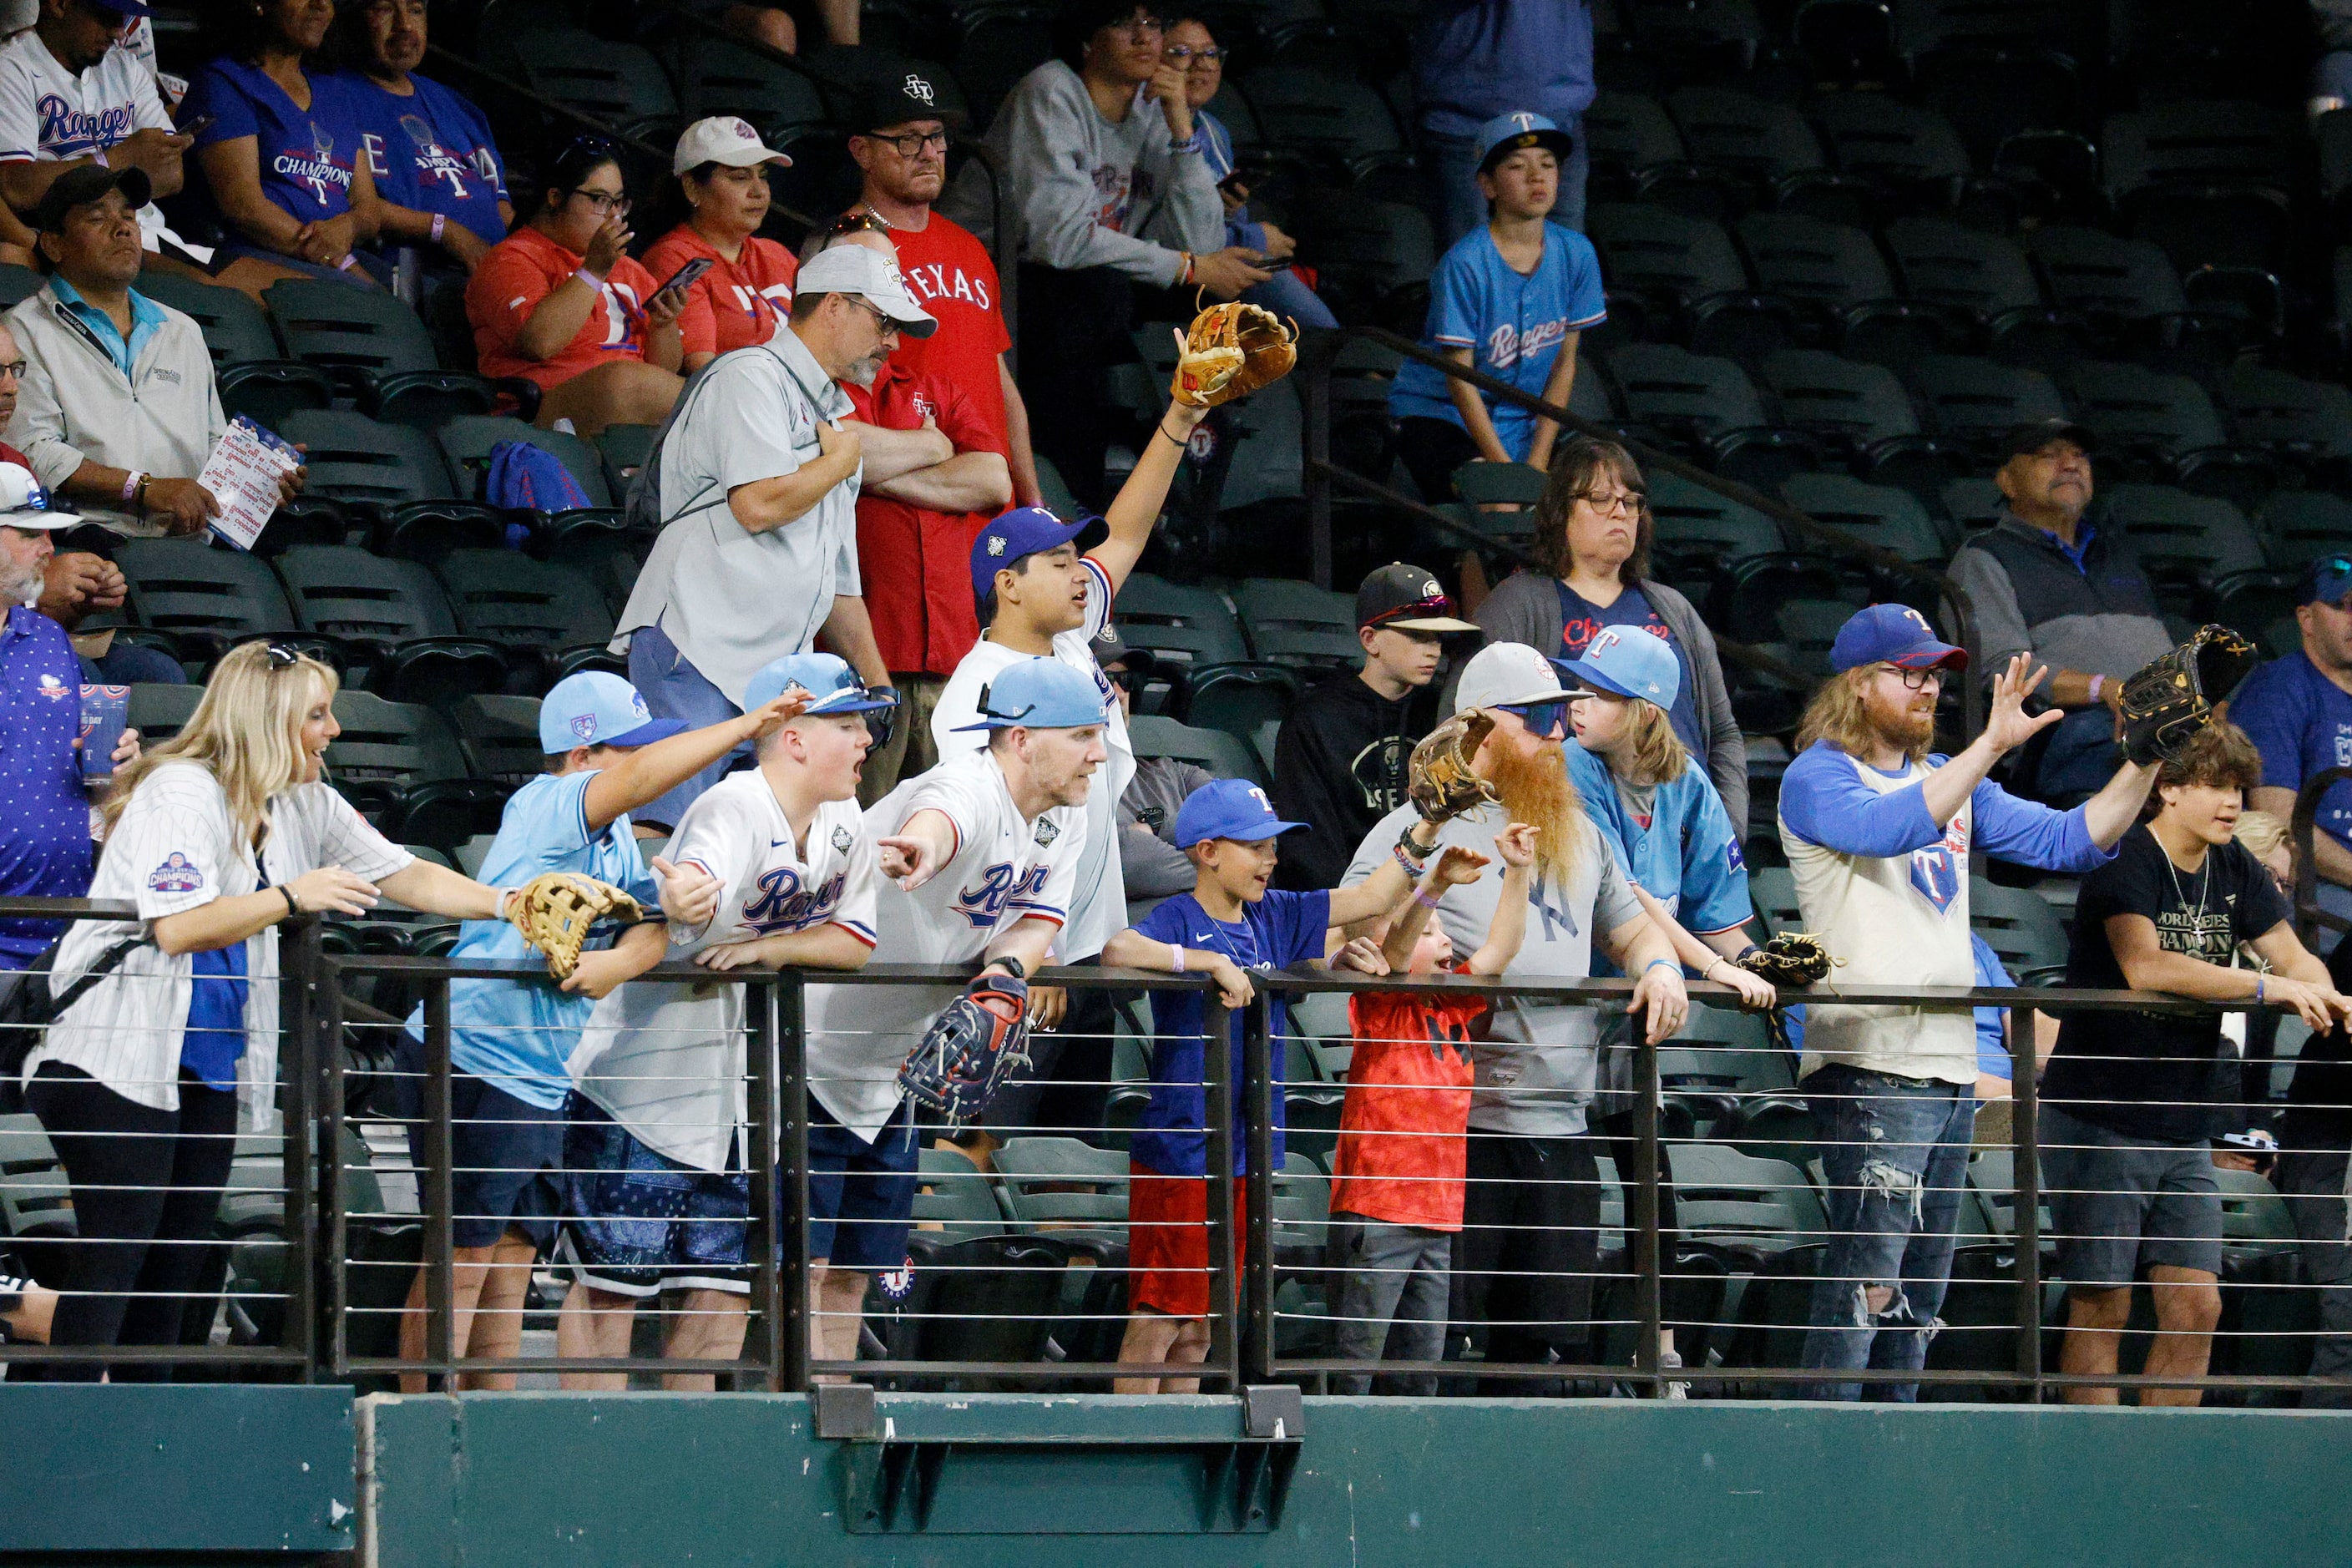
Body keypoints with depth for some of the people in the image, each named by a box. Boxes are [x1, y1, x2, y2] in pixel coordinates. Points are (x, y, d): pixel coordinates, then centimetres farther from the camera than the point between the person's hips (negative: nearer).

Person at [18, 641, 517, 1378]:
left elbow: (404, 875, 10)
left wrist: (515, 906, 0)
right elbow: (178, 928, -24)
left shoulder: (304, 806, 11)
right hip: (115, 1058, -9)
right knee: (116, 1253, -12)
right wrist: (292, 898, -21)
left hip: (208, 1065, 9)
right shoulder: (180, 793, -14)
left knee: (180, 1257, 6)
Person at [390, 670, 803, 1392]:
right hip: (473, 1059, -9)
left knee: (515, 1253, 9)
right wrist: (747, 727, -25)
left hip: (544, 1080, 9)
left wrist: (620, 960, -19)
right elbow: (640, 778, -30)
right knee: (464, 1252, -7)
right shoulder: (545, 806, -13)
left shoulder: (618, 837, 15)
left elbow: (653, 923, 4)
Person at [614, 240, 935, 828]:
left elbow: (836, 572, 29)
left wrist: (876, 682, 24)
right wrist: (839, 463, -1)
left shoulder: (831, 411, 26)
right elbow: (759, 503, -19)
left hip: (774, 675, 9)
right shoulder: (753, 378, -3)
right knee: (657, 843, -19)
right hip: (697, 649, -9)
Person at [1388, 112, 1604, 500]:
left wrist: (1539, 459, -5)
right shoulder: (1465, 264, -18)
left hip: (1523, 423, 5)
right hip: (1440, 414, -5)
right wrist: (1504, 467, -18)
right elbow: (1459, 378, -15)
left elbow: (1564, 362, 3)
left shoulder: (1575, 254, -3)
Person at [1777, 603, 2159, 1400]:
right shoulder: (1817, 779, -4)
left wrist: (2142, 766, 3)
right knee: (1867, 1278, -13)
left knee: (1920, 1292, 12)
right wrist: (1992, 745, -30)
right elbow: (1892, 828, -25)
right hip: (1870, 1063, -8)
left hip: (1950, 1065, 8)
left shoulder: (1950, 779, 20)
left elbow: (2069, 840, 17)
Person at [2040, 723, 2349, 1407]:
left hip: (2182, 1129, 7)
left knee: (2197, 1308, 3)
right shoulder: (2127, 861, -14)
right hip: (2098, 1121, -7)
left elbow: (2291, 955, 8)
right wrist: (2268, 987, -30)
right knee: (2101, 1308, -4)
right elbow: (2144, 965, -28)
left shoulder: (2233, 870, 9)